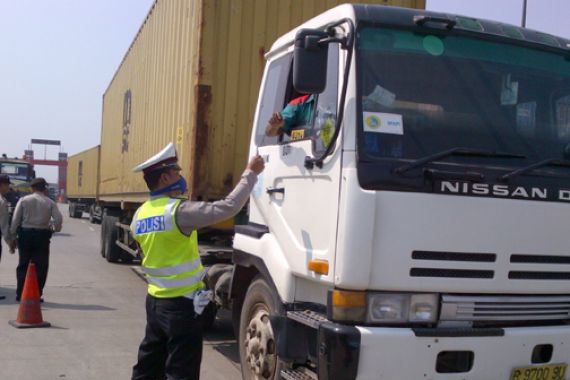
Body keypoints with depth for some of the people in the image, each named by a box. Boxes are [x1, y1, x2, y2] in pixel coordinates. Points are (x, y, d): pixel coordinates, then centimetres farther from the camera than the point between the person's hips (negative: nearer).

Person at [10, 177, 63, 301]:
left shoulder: (23, 200, 0)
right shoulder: (50, 203, 0)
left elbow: (15, 219, -4)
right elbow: (58, 218, -9)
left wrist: (13, 234, 3)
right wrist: (54, 228, 10)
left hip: (25, 234, 1)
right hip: (42, 235, -1)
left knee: (23, 265, 12)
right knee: (40, 267, 6)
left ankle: (20, 294, 13)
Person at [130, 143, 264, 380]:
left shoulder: (140, 215, 5)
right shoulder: (179, 211, -20)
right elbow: (228, 207, -24)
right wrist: (250, 173, -15)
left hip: (155, 301, 8)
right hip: (181, 305, -8)